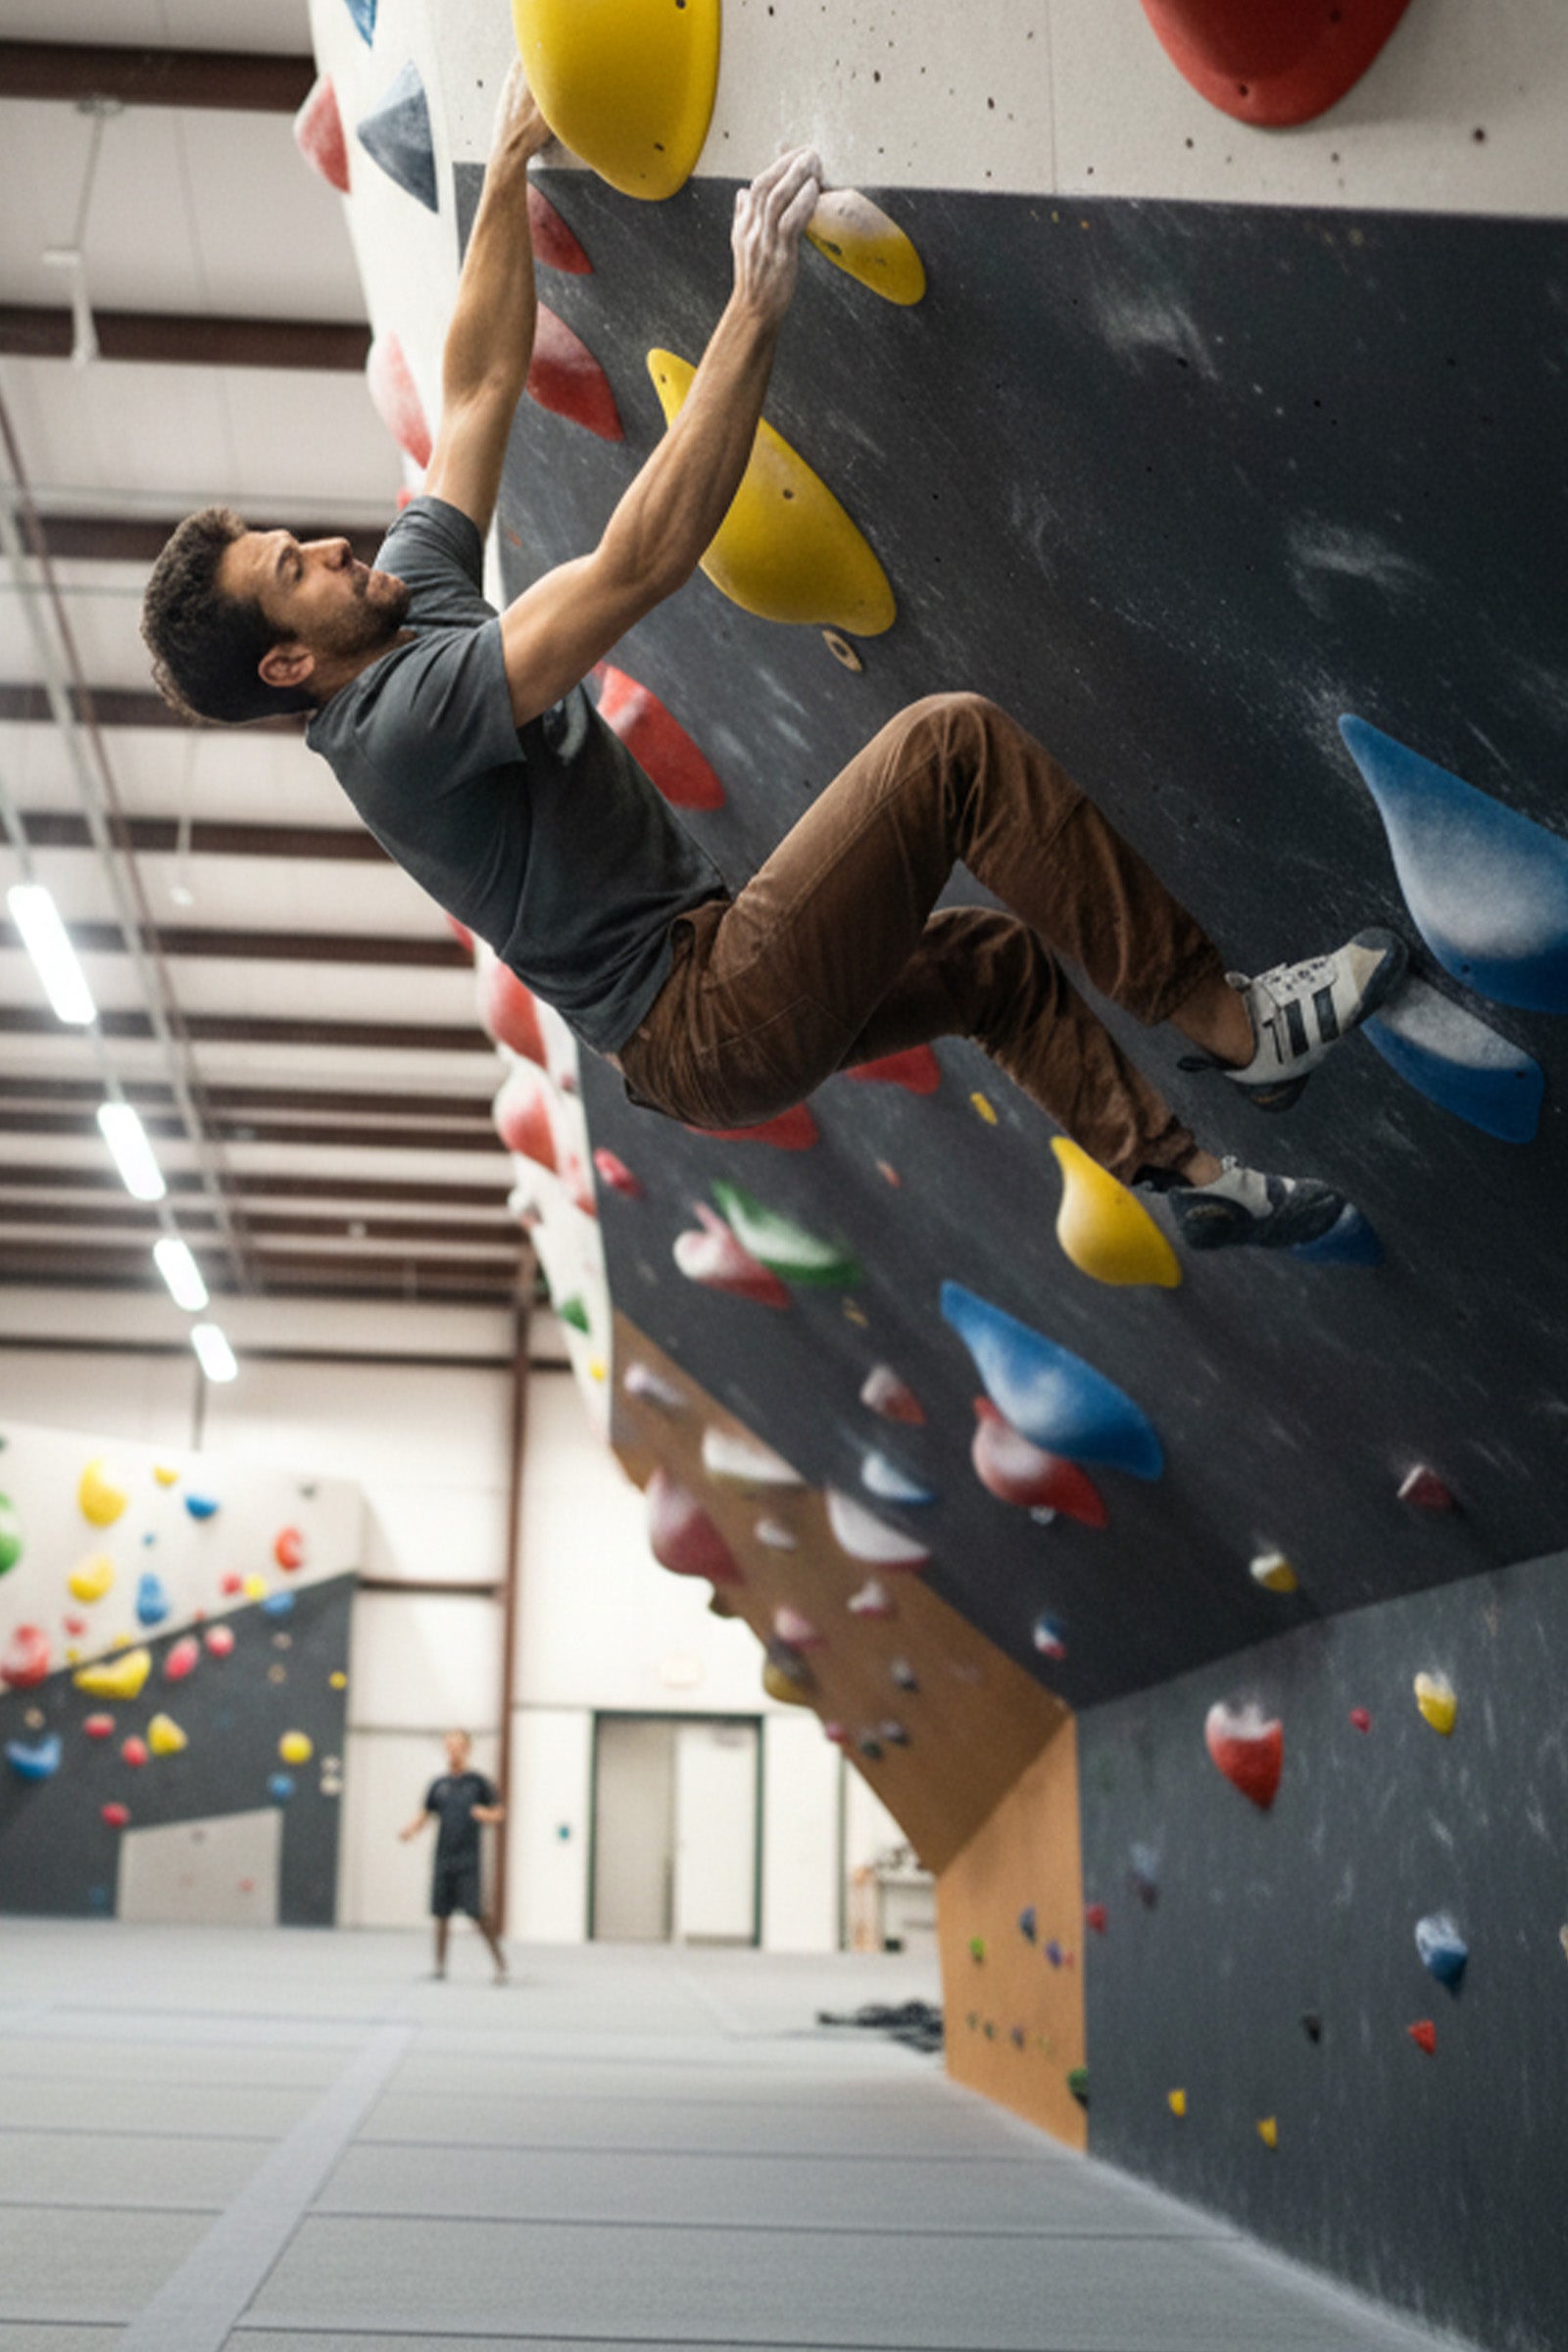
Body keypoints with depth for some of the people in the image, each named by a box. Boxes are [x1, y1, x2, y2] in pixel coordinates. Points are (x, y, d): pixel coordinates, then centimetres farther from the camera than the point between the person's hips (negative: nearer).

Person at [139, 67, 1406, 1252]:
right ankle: (1229, 1021, -12)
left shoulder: (409, 592, 7)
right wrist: (754, 308, -29)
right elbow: (639, 563, -30)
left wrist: (511, 163, 11)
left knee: (1004, 958, 23)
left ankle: (1186, 1167, 33)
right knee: (952, 742, -19)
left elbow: (482, 386, 13)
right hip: (713, 1027, -11)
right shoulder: (395, 723, -23)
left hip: (687, 1019, 11)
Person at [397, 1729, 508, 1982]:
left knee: (475, 1913, -10)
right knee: (441, 1913, 5)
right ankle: (440, 1966, 15)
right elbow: (425, 1814, 13)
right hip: (443, 1858, 4)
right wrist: (410, 1830, -6)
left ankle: (499, 1962, 0)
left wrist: (485, 1814, -16)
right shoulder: (439, 1785, 10)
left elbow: (499, 1813, 5)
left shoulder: (477, 1782, 2)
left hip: (468, 1860, -4)